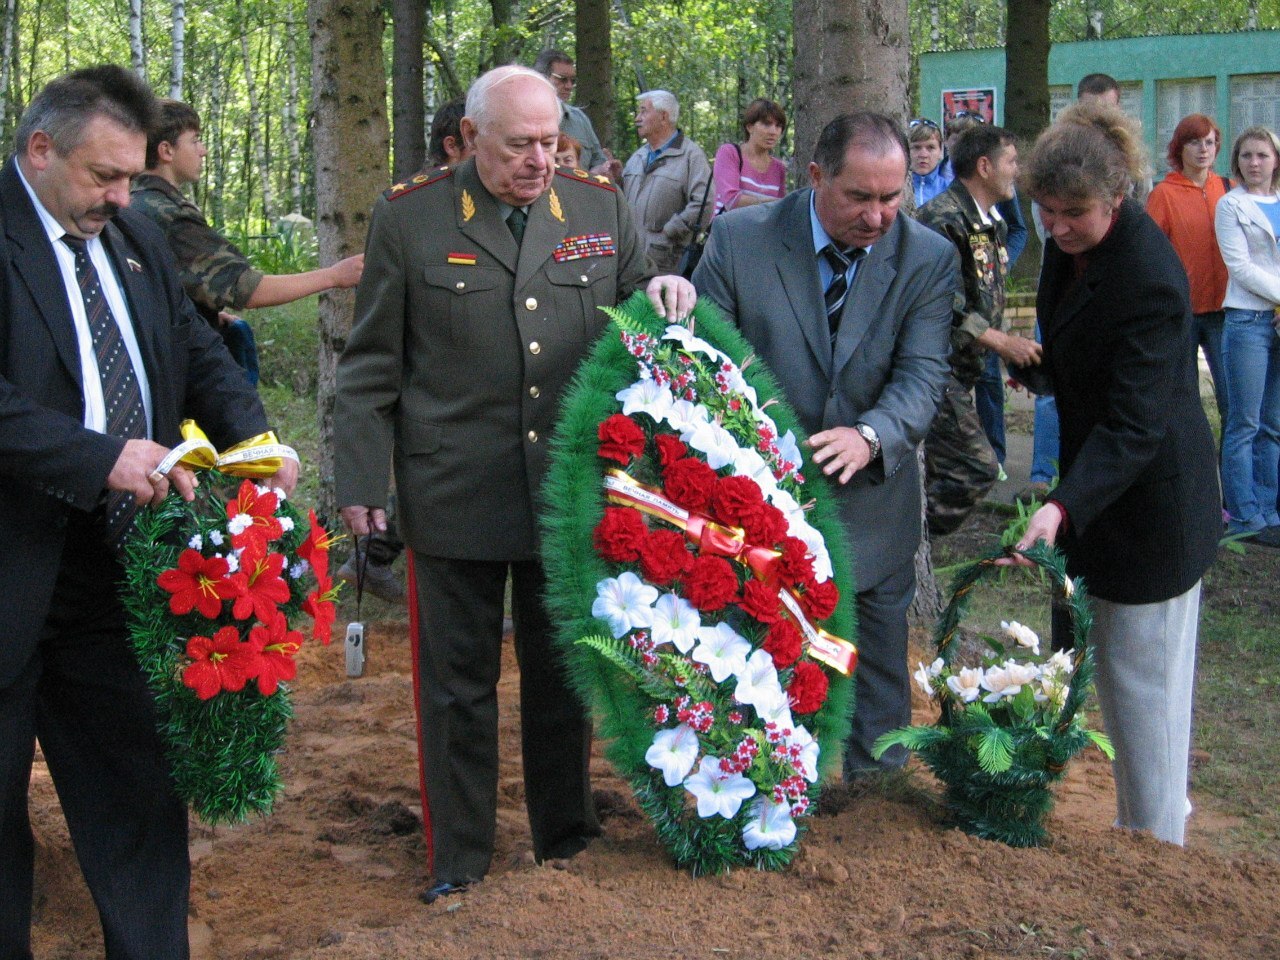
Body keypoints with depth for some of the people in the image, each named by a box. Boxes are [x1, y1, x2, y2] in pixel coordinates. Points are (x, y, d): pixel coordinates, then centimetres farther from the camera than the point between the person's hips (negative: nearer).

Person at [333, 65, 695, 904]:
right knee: (457, 682, 9)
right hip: (453, 493, -2)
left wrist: (669, 296, -8)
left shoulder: (602, 207, 4)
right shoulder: (410, 215, -3)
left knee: (564, 671, 15)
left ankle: (566, 834, 33)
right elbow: (373, 364, 1)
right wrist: (364, 480, -3)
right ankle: (458, 857, 24)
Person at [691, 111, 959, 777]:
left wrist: (870, 436, -36)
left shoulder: (929, 259, -8)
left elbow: (923, 374, -15)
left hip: (872, 508, 1)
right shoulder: (740, 239, -10)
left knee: (879, 683, 14)